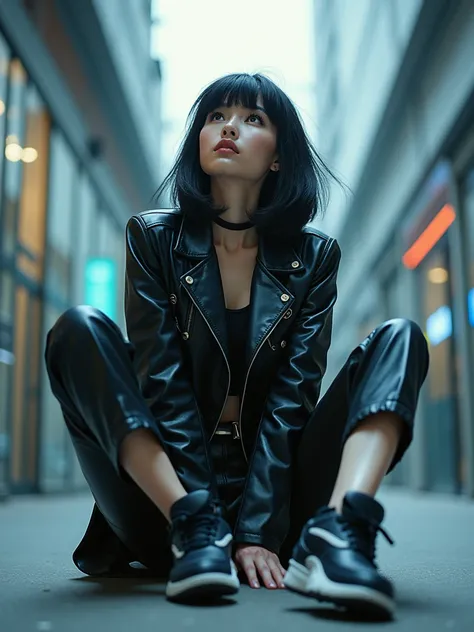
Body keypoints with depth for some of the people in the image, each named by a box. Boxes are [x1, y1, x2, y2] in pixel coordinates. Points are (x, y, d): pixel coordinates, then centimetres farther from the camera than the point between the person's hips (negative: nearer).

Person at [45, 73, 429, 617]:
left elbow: (292, 396, -6)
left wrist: (258, 530, -17)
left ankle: (336, 532, -37)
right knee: (80, 330, -20)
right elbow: (164, 385, -9)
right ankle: (194, 531, -30)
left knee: (398, 338, -13)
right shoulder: (154, 238, 2)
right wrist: (201, 516, -19)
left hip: (274, 486, 1)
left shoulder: (314, 256, 4)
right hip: (173, 486, 0)